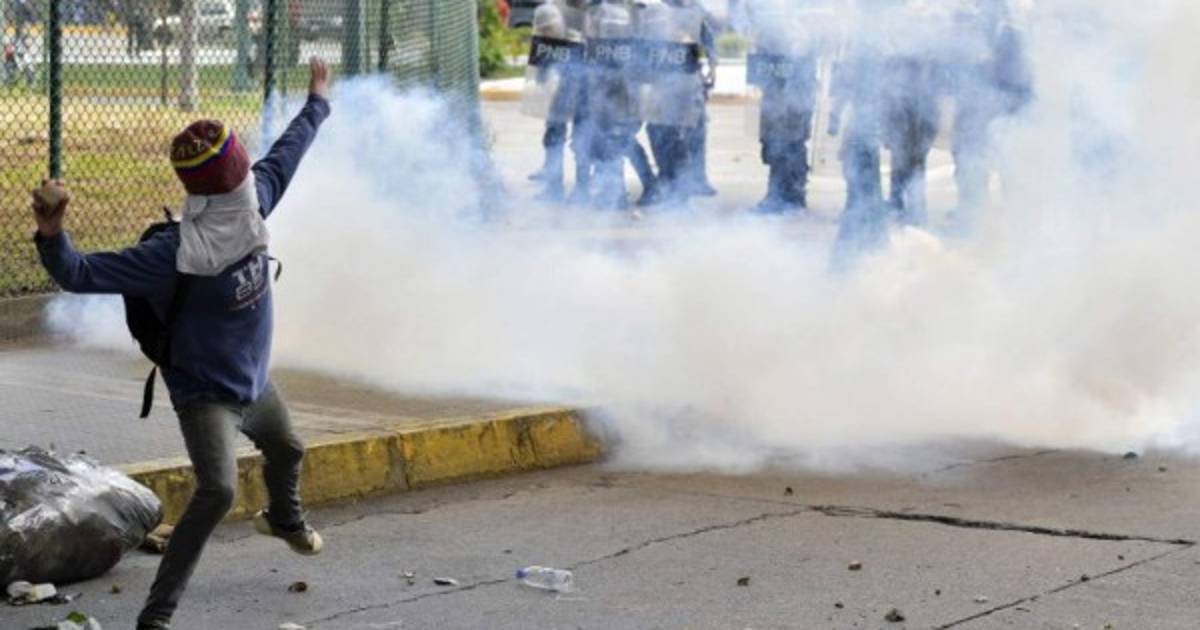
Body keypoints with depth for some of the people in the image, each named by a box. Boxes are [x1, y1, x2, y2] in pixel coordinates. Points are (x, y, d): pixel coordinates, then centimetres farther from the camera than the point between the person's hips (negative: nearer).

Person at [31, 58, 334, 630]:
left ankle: (284, 520, 70)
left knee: (286, 451, 34)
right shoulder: (176, 253, -34)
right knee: (217, 489, -28)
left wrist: (318, 101, 21)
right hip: (206, 392, -8)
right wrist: (52, 237, -56)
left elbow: (286, 153, 6)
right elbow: (81, 275, -36)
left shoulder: (253, 202, -15)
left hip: (254, 381, 8)